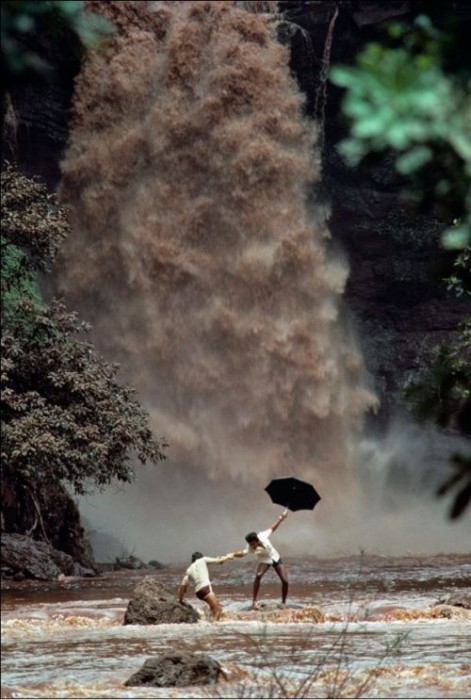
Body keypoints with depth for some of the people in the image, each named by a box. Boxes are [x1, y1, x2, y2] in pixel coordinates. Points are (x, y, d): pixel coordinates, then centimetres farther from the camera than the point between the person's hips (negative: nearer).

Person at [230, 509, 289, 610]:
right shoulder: (250, 548, -30)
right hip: (265, 561, -2)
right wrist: (233, 554, -69)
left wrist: (281, 517, -2)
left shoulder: (263, 536, -27)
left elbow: (272, 528, -9)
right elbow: (243, 553, -50)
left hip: (275, 558, 2)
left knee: (285, 580, -4)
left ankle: (283, 602, 17)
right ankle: (255, 601, -25)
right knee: (258, 576, -30)